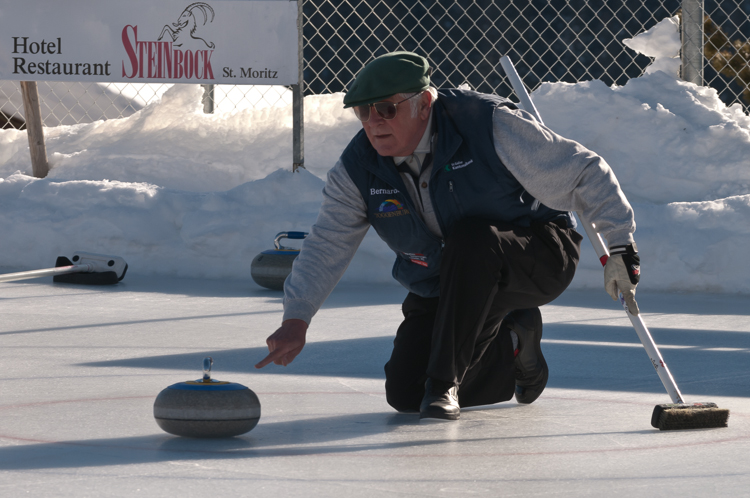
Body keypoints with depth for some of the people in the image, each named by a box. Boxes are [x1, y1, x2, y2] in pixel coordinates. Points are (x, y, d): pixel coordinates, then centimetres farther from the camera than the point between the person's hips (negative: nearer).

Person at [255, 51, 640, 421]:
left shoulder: (489, 125, -24)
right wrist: (297, 317, -18)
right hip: (440, 288, 5)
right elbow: (326, 245, -5)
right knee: (404, 393, -8)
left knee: (469, 239, -38)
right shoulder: (358, 168, -10)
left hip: (536, 258, -5)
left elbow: (583, 174, -20)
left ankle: (444, 383, -26)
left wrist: (618, 246, -25)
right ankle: (510, 349, 16)